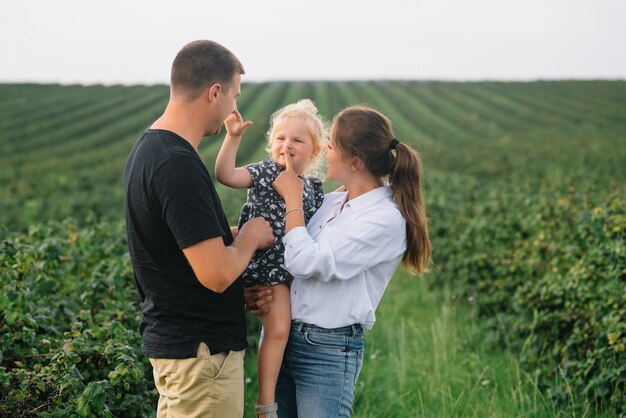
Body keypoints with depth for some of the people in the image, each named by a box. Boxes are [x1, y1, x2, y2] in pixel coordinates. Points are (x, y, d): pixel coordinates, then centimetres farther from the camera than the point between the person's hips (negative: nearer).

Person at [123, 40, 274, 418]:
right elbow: (217, 274, -26)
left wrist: (234, 234, 12)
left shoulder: (147, 147, 7)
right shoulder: (179, 165, -24)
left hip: (170, 339, 10)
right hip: (201, 350, -10)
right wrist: (250, 237, -8)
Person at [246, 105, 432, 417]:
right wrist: (254, 294, -2)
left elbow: (305, 262, -19)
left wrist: (292, 199, -9)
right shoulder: (331, 202, 9)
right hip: (280, 335, 7)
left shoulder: (386, 219, -15)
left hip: (329, 350, -7)